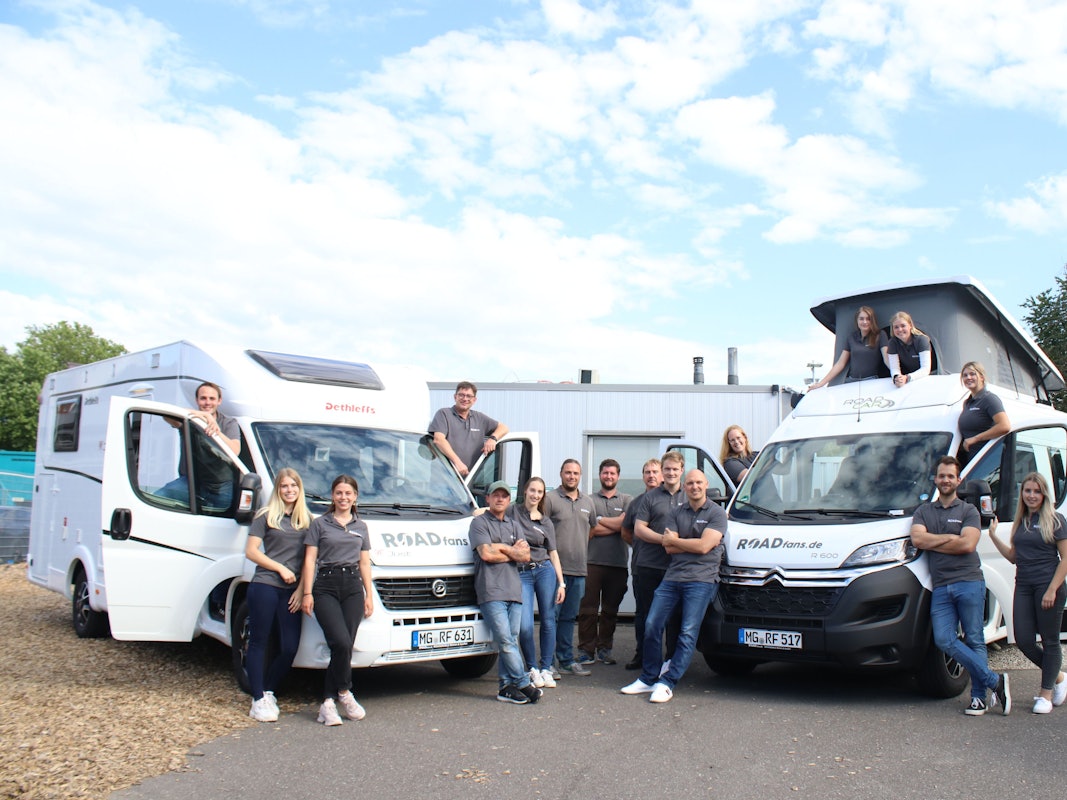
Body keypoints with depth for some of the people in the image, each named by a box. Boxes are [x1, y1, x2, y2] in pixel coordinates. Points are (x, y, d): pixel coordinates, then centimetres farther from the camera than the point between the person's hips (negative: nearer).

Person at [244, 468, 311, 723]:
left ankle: (268, 691, 20)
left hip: (291, 592, 4)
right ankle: (258, 700, 7)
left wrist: (301, 588, 0)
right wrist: (281, 569, -8)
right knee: (259, 643, 0)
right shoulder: (266, 516, 2)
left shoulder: (307, 520, 12)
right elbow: (251, 551, -3)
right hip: (264, 587, -3)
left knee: (290, 648, 1)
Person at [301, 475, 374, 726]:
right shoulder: (320, 524, 7)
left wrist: (369, 595, 10)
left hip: (353, 587, 3)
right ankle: (344, 693, 2)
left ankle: (328, 702, 5)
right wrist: (307, 593, -5)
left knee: (344, 646, -3)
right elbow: (310, 560, 3)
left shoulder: (361, 527, 17)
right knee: (341, 642, -18)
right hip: (326, 586, -3)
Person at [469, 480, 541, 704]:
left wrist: (502, 547, -4)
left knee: (510, 641, 3)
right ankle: (524, 684, -3)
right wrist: (514, 552, 2)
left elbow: (526, 556, 9)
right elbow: (486, 554, -9)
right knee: (506, 642, -10)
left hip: (514, 590, 5)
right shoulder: (479, 523, 4)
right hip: (491, 591, -5)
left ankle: (506, 687, 8)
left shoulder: (514, 525, 21)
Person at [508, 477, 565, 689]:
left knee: (548, 621, 1)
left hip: (545, 570, 3)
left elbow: (553, 554, 10)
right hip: (521, 573, -2)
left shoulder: (546, 522, 11)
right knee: (525, 626, -10)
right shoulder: (512, 512, 5)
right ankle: (532, 668, 11)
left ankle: (546, 668, 15)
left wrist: (561, 583, 5)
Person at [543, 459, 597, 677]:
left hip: (578, 570, 5)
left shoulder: (587, 502, 15)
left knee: (569, 617, 12)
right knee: (552, 616, -2)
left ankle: (566, 659, 19)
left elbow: (593, 527, 28)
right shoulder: (550, 499, -3)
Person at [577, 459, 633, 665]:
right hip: (592, 561, -1)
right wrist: (615, 525, -6)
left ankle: (604, 649, 16)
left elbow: (626, 524, -6)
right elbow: (589, 532, -2)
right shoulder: (590, 500, 9)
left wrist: (600, 520, -3)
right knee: (588, 609, -2)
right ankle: (586, 650, 4)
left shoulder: (627, 500, 12)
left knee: (610, 610, 7)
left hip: (617, 563, 1)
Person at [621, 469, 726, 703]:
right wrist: (693, 544, -7)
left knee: (688, 633, -9)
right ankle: (648, 679, 12)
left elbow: (704, 546, -13)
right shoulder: (677, 513, 15)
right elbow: (669, 549, 5)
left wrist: (674, 540, -1)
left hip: (701, 580, -5)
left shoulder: (717, 513, 0)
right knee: (651, 626, 1)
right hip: (672, 578, 5)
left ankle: (667, 683, -3)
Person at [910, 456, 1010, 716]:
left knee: (974, 640, -1)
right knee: (944, 640, -9)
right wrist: (950, 538, -5)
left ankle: (979, 695, 6)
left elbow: (968, 545, -9)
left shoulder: (968, 511, 7)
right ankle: (995, 681, -2)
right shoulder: (923, 511, 16)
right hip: (940, 587, 3)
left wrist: (931, 543, -3)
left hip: (969, 582, -3)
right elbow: (917, 539, -1)